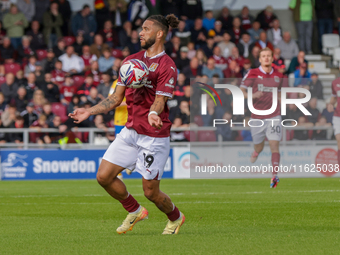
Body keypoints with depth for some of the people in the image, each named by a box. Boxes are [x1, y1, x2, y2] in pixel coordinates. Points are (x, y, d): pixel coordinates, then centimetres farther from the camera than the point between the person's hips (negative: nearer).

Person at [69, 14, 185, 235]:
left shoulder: (167, 66, -10)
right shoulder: (132, 61, 11)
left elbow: (160, 100, -19)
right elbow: (117, 98, 14)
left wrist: (153, 114, -41)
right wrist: (89, 112, 6)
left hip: (155, 136, -7)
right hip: (130, 131, 7)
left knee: (150, 191, -2)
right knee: (104, 176, -3)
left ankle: (175, 217, 31)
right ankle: (135, 211, 22)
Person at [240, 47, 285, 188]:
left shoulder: (279, 76, 7)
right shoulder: (253, 74, -2)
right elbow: (241, 90, -3)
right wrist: (251, 96, -22)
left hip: (274, 116, 1)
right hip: (257, 117, -1)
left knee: (274, 145, -15)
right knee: (258, 148, 9)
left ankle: (274, 176, -19)